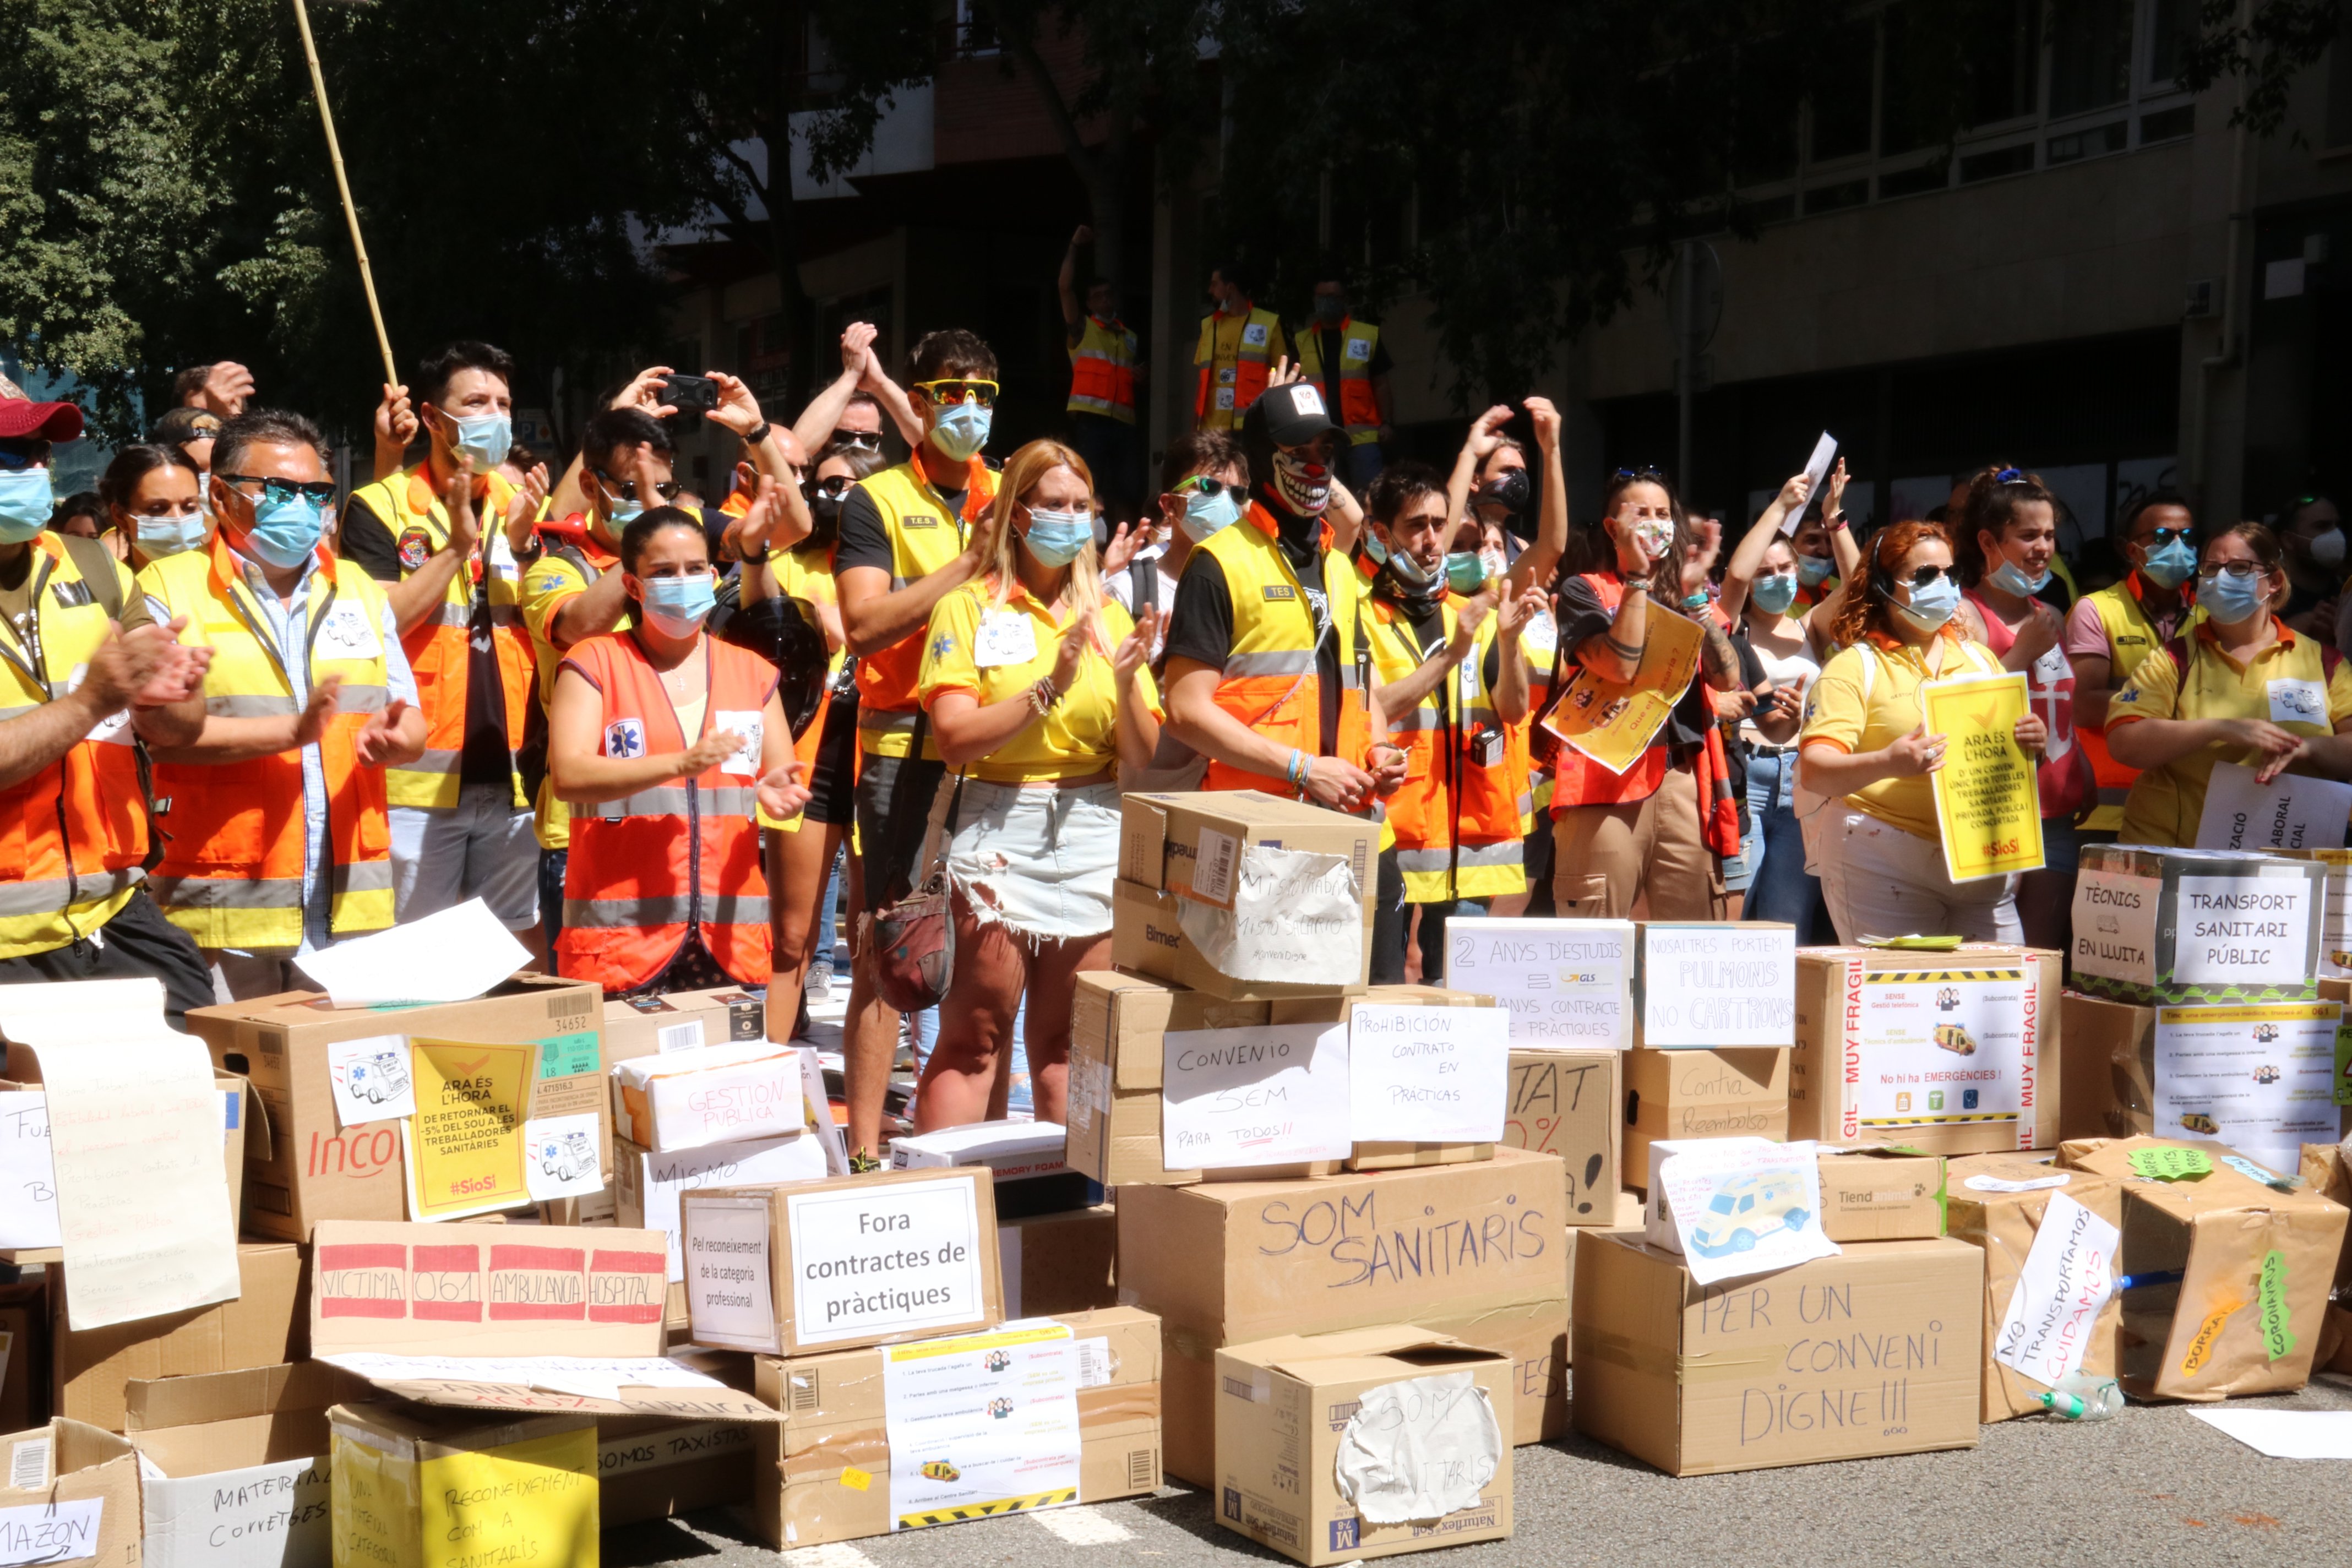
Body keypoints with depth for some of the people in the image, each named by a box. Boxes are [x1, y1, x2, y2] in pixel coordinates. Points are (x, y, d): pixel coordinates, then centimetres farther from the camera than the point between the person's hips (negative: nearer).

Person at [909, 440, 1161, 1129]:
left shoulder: (1109, 616, 13)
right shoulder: (969, 607, 2)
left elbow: (1142, 759, 8)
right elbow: (956, 738, -11)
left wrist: (1125, 684, -9)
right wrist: (1050, 689, -15)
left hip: (1093, 835, 4)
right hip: (997, 831, -4)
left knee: (1070, 1036, 7)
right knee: (974, 1038, -3)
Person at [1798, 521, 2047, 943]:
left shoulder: (1979, 659, 17)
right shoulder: (1856, 667, -1)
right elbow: (1813, 771, -12)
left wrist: (2031, 742, 1)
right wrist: (1885, 764, -30)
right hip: (1886, 866, -5)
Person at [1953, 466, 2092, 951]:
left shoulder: (2051, 616, 17)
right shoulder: (1966, 614, -7)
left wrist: (2086, 782, 16)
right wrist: (2024, 651, -15)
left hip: (2056, 815, 8)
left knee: (2046, 953, 9)